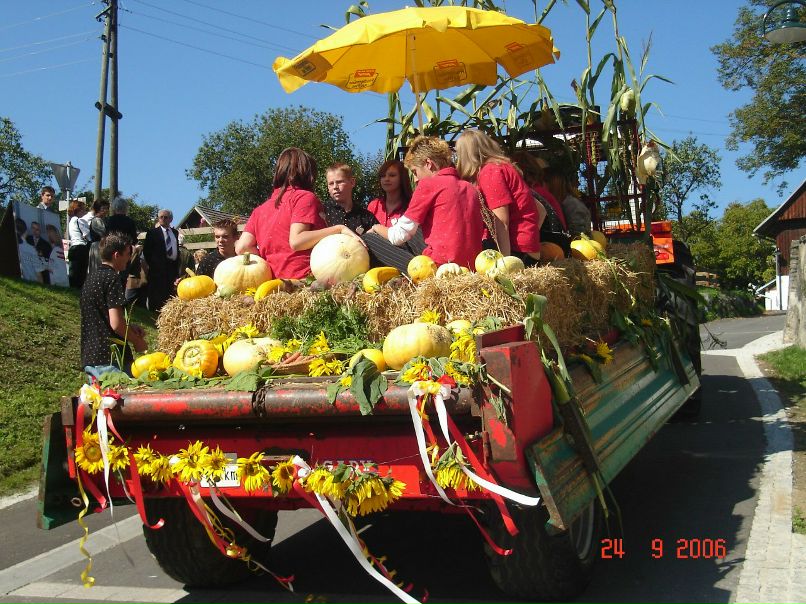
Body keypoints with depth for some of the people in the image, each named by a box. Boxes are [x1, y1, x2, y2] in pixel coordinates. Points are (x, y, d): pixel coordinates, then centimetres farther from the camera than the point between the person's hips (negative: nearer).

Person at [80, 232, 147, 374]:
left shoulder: (90, 278, 13)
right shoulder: (111, 278, -14)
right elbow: (116, 323, -20)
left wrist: (129, 327, 17)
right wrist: (137, 341, -5)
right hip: (112, 358, -9)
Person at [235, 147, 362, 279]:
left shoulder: (260, 210, 20)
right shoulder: (306, 197, 4)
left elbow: (242, 248, 7)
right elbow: (296, 241, -11)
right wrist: (338, 229, -10)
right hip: (304, 277, -6)